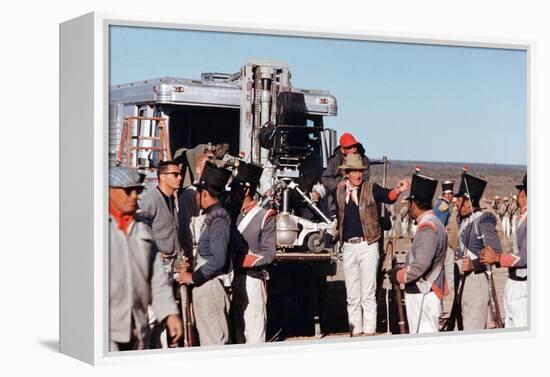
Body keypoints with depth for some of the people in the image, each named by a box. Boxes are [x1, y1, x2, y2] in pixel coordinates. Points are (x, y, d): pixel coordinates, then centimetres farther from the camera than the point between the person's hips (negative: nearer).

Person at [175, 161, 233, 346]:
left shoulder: (218, 218, -18)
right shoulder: (212, 216, 11)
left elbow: (218, 260, -22)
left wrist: (193, 277, -14)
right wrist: (192, 267, 12)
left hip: (210, 286, -10)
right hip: (205, 285, 10)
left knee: (214, 337, -3)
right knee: (207, 333, 16)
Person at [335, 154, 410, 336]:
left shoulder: (371, 188, -2)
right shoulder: (339, 190, 8)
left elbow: (388, 196, -19)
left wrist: (398, 190, -38)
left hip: (367, 245, -4)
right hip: (348, 247, 4)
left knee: (368, 294, -4)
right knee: (352, 296, 9)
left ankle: (369, 332, -1)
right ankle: (355, 332, 16)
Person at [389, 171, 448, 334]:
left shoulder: (428, 228, -19)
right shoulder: (434, 223, 13)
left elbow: (421, 265, -25)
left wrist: (399, 276, -10)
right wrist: (403, 269, 9)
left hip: (423, 295, -10)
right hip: (422, 292, 10)